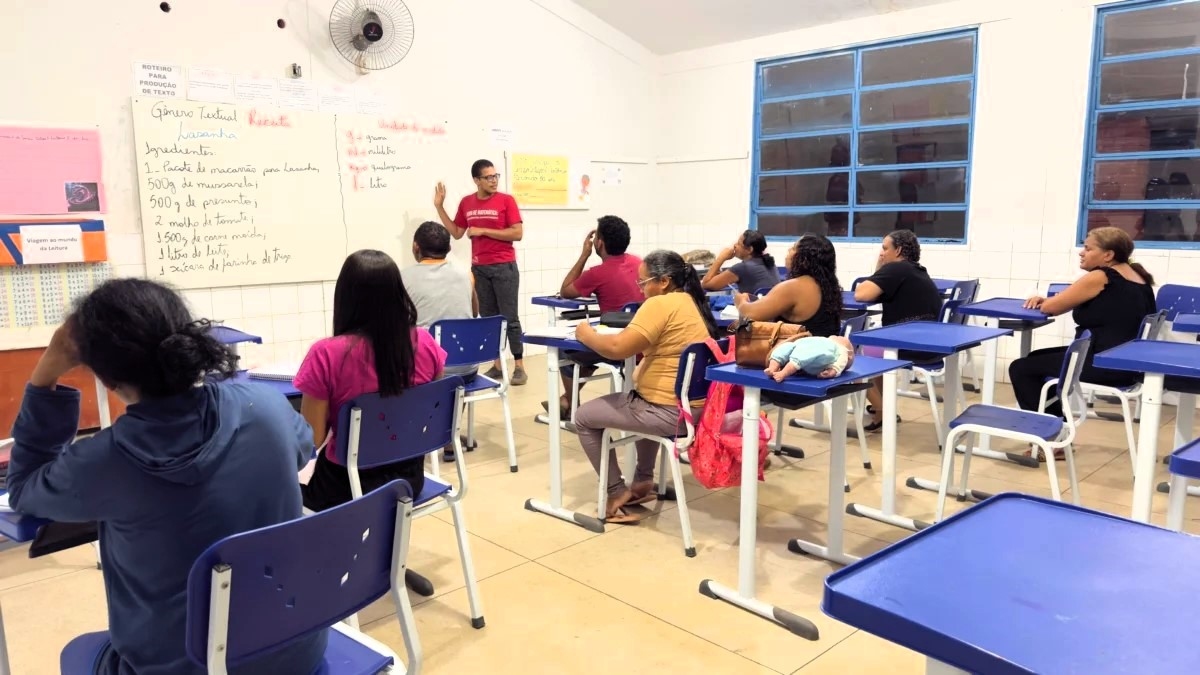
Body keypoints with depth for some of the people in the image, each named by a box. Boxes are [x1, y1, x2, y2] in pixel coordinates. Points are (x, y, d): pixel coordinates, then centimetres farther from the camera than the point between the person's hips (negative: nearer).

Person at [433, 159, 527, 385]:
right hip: (479, 268, 5)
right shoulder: (466, 203, 8)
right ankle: (497, 364, 15)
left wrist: (483, 231, -13)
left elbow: (517, 233, -11)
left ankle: (519, 366, 3)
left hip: (504, 267, -4)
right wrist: (439, 206, 7)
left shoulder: (506, 200, -6)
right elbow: (456, 232, 14)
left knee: (509, 317, -2)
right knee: (488, 318, 8)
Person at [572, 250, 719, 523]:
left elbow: (617, 348, -22)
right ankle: (644, 482, 36)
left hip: (670, 411, -10)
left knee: (584, 417, 8)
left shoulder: (660, 304, -16)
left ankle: (617, 495, 8)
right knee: (640, 400, 41)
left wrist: (587, 335, -5)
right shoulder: (692, 302, 12)